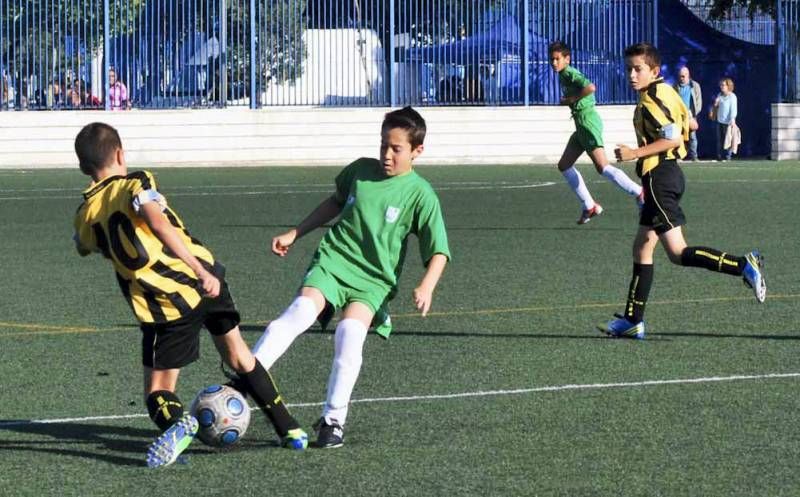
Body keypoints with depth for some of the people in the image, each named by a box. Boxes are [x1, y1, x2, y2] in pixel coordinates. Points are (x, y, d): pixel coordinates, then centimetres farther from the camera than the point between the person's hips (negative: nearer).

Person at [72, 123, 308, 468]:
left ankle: (175, 421, -27)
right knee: (236, 353, 24)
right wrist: (201, 271, -28)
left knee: (158, 388, 9)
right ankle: (289, 429, 30)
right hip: (203, 279, 1)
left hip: (166, 306, 0)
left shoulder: (85, 216, 6)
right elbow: (157, 223, -23)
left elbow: (83, 248, 29)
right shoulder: (135, 184, -2)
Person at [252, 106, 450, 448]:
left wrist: (427, 286, -21)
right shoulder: (360, 170, 7)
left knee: (350, 332, -29)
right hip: (333, 260, 2)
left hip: (373, 280, -2)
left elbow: (439, 252, -3)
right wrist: (295, 234, 28)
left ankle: (334, 419, -14)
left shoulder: (420, 194, -3)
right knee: (301, 312, -26)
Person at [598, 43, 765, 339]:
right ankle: (632, 321, 14)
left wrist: (634, 154, -20)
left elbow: (673, 138, -23)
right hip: (666, 176, 11)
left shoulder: (652, 100, -14)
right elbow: (687, 123, 24)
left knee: (678, 252, -13)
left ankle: (744, 266, -14)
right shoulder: (664, 93, 15)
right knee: (642, 247, 12)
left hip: (659, 177, -11)